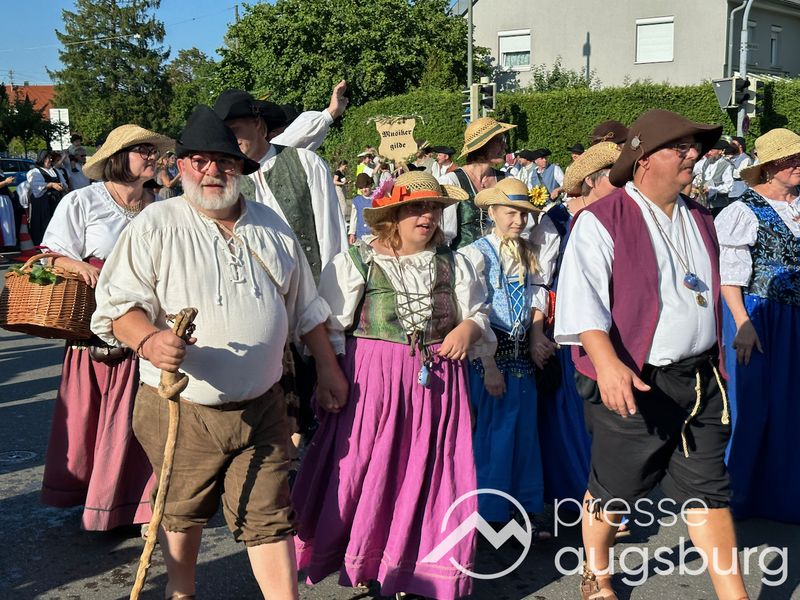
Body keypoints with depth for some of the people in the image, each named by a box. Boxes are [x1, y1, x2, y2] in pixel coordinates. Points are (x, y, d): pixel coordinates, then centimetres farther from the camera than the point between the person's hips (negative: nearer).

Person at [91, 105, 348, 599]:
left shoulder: (272, 226, 9)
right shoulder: (157, 225, -5)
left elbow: (304, 307, 18)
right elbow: (116, 305, -10)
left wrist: (329, 369, 16)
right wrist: (149, 340, -30)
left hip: (261, 408, 2)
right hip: (180, 409, -1)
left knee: (270, 519, 2)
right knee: (182, 515, 16)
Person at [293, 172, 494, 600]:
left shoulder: (454, 264, 10)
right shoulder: (354, 262, -1)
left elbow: (479, 312, 18)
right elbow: (330, 329, -2)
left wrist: (468, 327, -4)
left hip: (437, 383, 4)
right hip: (371, 380, -3)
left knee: (428, 477, 7)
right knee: (363, 472, -1)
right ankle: (358, 565, 19)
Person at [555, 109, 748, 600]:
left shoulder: (699, 219, 12)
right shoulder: (601, 221, -11)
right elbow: (583, 297, -21)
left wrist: (715, 367, 24)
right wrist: (607, 362, -34)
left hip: (700, 380, 6)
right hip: (633, 384, -6)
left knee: (708, 488, 10)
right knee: (614, 489, 10)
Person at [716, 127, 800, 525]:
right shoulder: (745, 211, -10)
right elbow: (727, 274, -12)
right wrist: (743, 324, -17)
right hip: (756, 317, -6)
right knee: (750, 405, 0)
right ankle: (734, 496, 16)